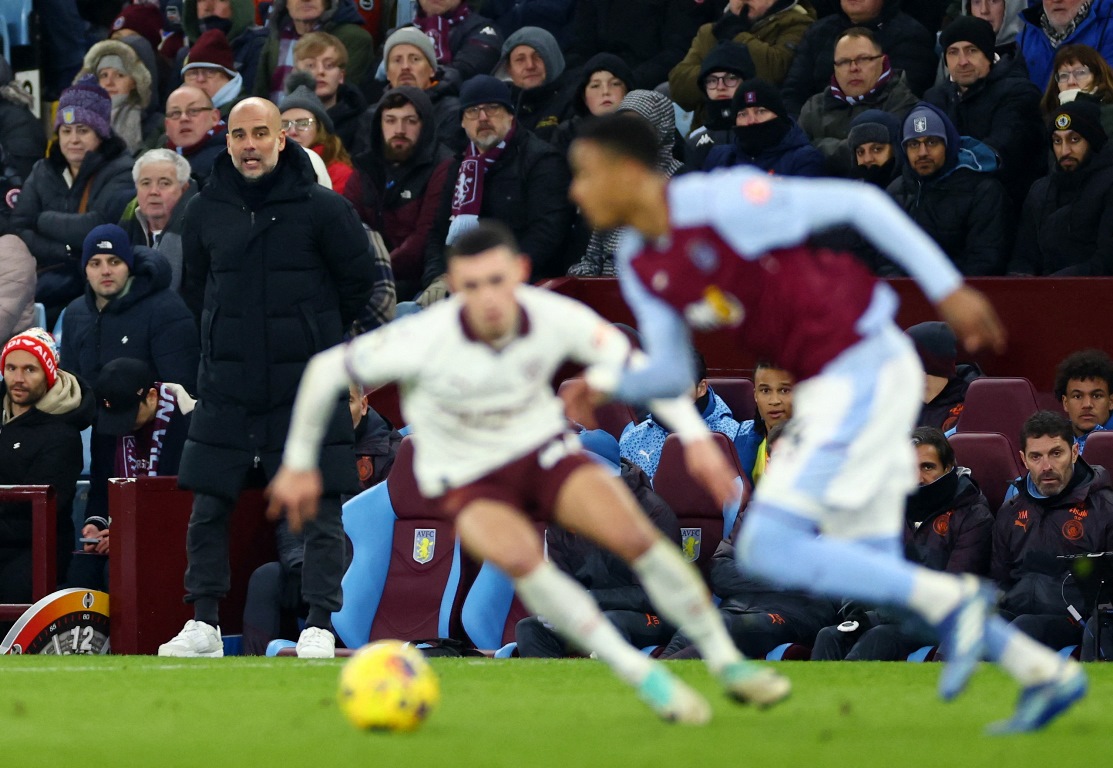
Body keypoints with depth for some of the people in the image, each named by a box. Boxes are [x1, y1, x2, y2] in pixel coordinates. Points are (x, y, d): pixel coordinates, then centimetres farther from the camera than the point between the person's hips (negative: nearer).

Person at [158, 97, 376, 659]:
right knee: (208, 506, 3)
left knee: (320, 508, -4)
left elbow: (359, 277, 6)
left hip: (306, 384, -3)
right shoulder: (206, 212, 5)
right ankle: (204, 623, 10)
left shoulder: (321, 208, -6)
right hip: (227, 387, 3)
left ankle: (319, 627, -1)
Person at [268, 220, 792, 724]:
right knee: (518, 557, -33)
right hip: (468, 482, -2)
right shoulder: (425, 341, -28)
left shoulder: (555, 319, -20)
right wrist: (299, 464, -3)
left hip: (543, 451, 2)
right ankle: (645, 679, -23)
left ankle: (727, 665, 0)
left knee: (636, 537, -20)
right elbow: (326, 370, -14)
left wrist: (696, 436, -15)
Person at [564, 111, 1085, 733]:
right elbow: (669, 373, 14)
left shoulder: (722, 201, -19)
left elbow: (859, 204, -14)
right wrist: (607, 387, -7)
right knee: (871, 572, 9)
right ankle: (1045, 672, 15)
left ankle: (949, 601, -8)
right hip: (826, 384, 9)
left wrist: (949, 290, -14)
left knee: (767, 547, -14)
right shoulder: (641, 270, 5)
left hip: (863, 371, -9)